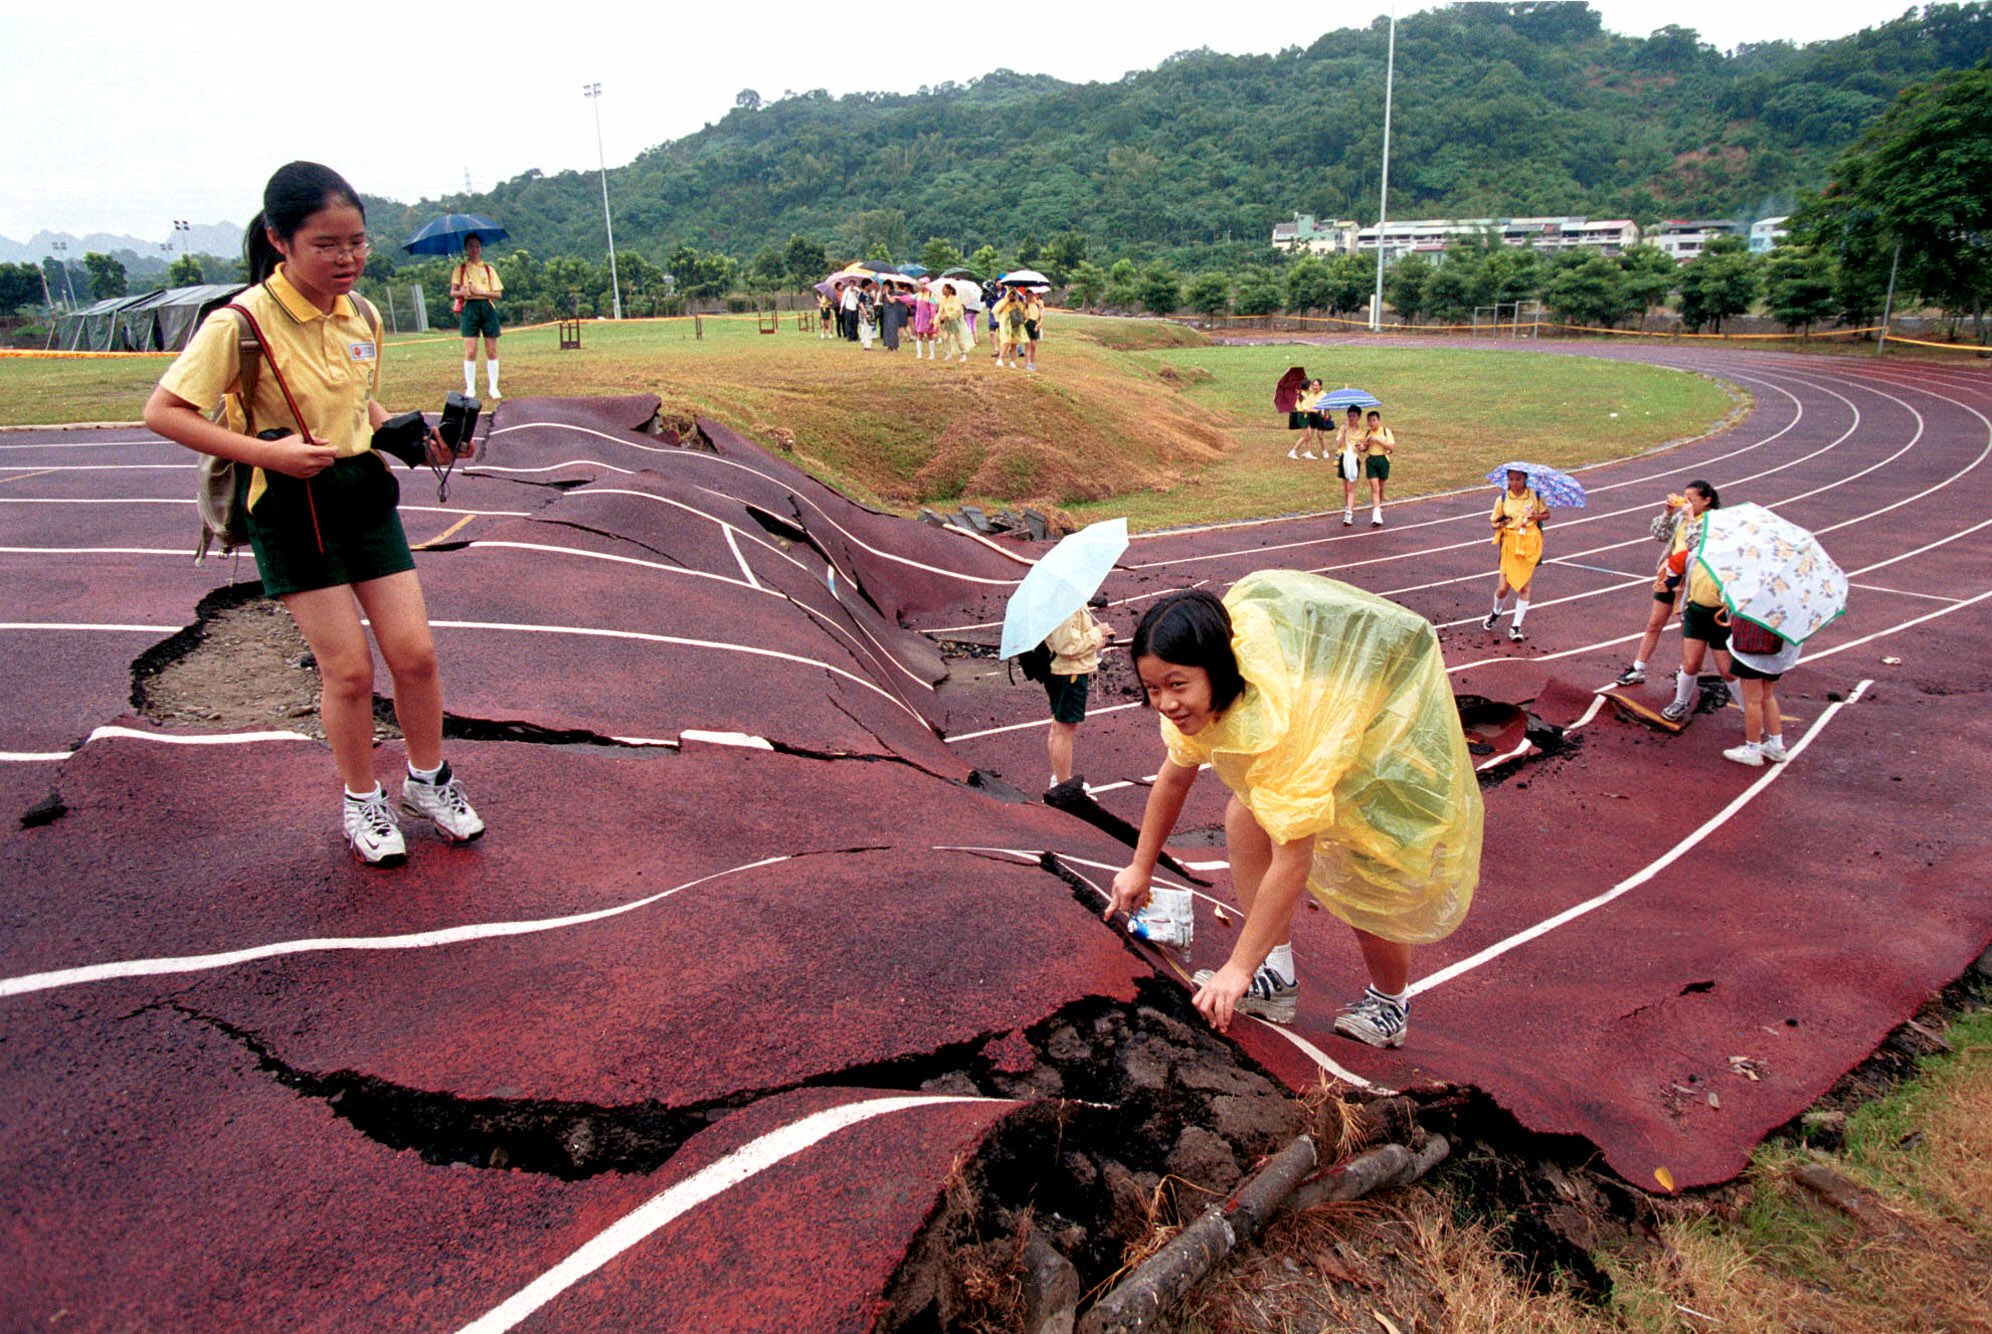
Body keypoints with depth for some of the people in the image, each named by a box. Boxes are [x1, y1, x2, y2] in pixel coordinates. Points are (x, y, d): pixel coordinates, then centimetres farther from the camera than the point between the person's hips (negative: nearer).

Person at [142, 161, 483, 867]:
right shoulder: (243, 322, -16)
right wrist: (266, 451, -23)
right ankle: (361, 801, 20)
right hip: (292, 508, -5)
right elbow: (163, 411, -14)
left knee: (414, 652, 3)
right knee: (348, 667, -2)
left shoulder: (363, 316, 3)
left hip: (365, 491, 5)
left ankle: (428, 779, 25)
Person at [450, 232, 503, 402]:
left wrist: (480, 292, -10)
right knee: (470, 352, -7)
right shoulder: (460, 269, 12)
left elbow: (498, 294, 5)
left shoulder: (489, 269, 14)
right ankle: (470, 389, -2)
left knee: (492, 351, 0)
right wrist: (462, 292, -17)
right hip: (469, 308, -1)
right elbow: (452, 293, 5)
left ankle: (493, 387, 6)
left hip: (487, 307, 1)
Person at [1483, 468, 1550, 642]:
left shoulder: (1535, 497, 2)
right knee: (1503, 587, -3)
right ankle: (1496, 612, 30)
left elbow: (1547, 514, 12)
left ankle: (1516, 627, 7)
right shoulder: (1502, 499, 0)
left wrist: (1537, 516, -10)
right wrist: (1500, 524, -19)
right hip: (1509, 544, 0)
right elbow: (1494, 523, 5)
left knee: (1524, 586, -1)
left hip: (1530, 544, 0)